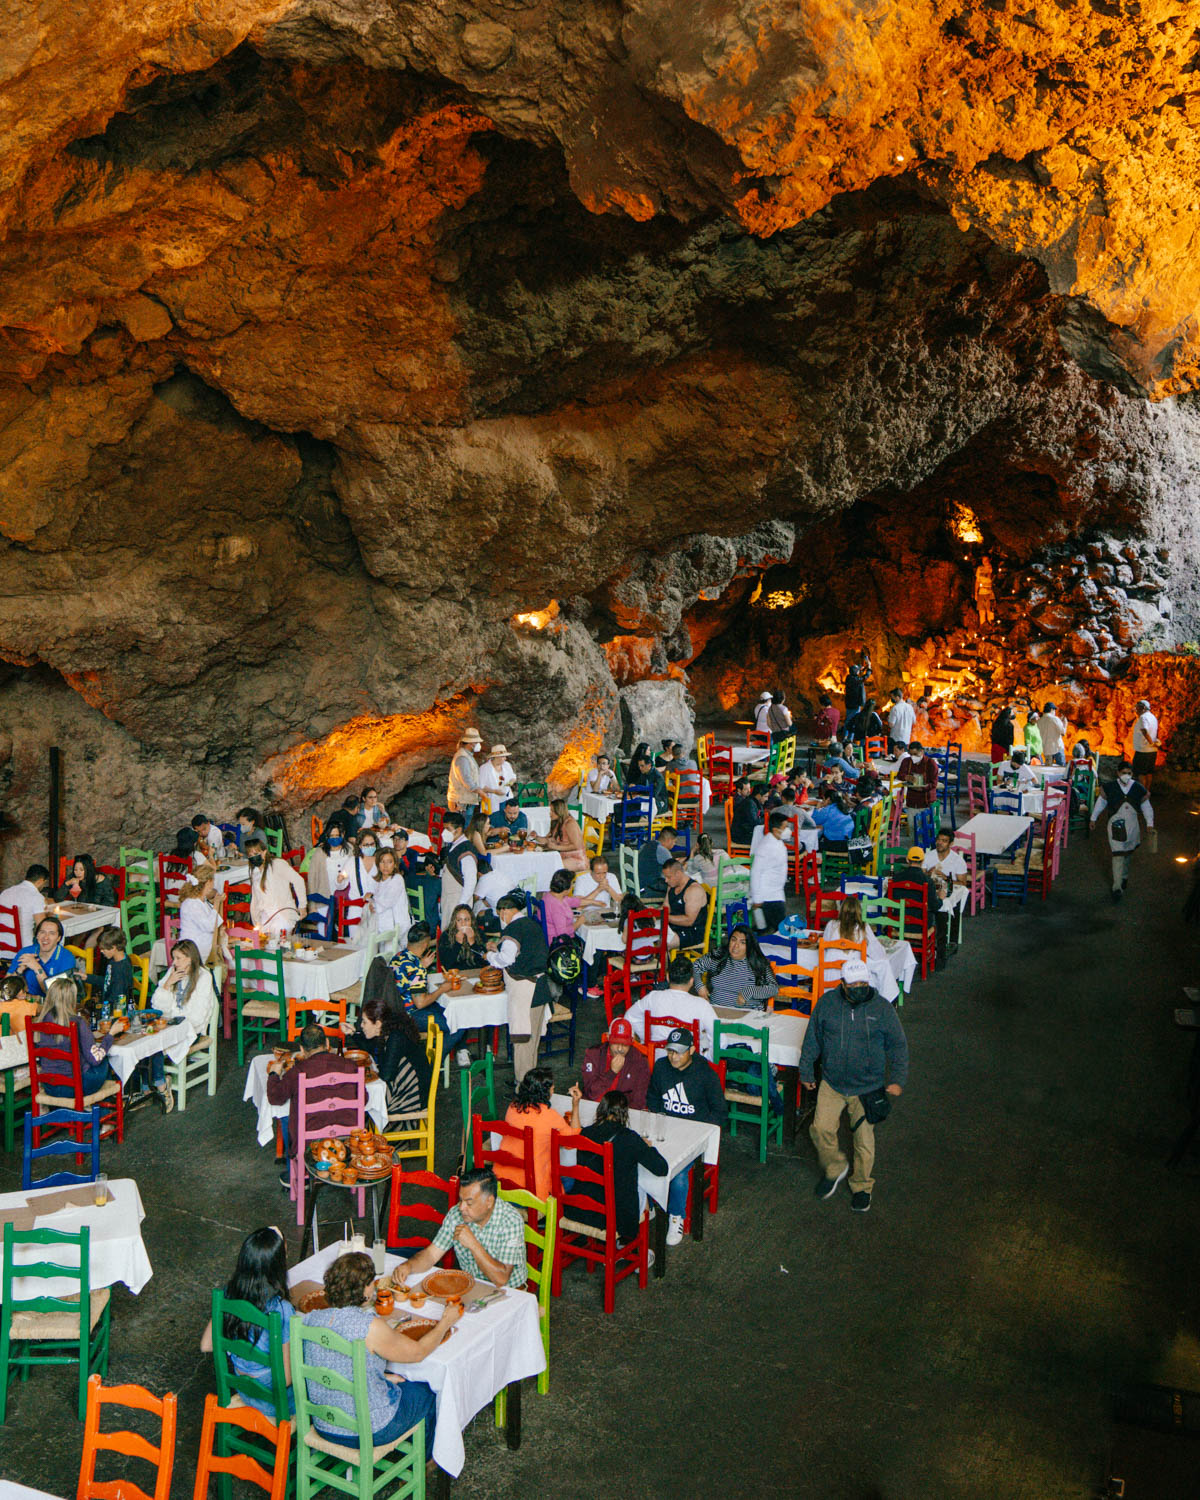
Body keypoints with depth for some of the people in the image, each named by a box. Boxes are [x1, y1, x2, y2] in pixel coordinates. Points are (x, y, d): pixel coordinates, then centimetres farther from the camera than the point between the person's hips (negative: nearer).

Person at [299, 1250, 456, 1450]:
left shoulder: (310, 1319, -10)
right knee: (426, 1392, 21)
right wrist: (445, 1323, 6)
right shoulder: (371, 1327, -28)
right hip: (368, 1433, -6)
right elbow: (418, 1352, -11)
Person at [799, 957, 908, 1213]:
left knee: (864, 1139, 6)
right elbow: (813, 1039, 5)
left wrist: (897, 1080, -5)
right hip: (831, 1084, 1)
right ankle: (834, 1168, 23)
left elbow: (898, 1047, 1)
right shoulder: (827, 1003, -6)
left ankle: (862, 1186, 30)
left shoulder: (883, 1009, -9)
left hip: (868, 1088, -1)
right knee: (821, 1128, -7)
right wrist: (806, 1070, 9)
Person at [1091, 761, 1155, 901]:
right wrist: (1094, 818, 16)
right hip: (1116, 825, -3)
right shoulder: (1110, 787, -8)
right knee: (1118, 854, -10)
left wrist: (1149, 823, 8)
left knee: (1128, 853, 18)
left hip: (1132, 826, 3)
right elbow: (1100, 802, 7)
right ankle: (1117, 887, -10)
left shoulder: (1138, 788, -3)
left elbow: (1146, 806, 9)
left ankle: (1124, 876, 44)